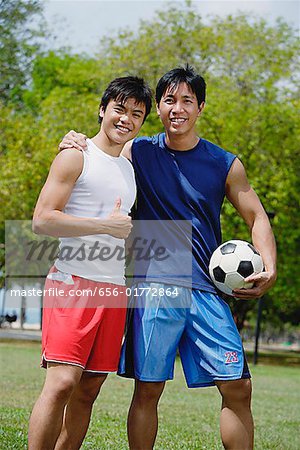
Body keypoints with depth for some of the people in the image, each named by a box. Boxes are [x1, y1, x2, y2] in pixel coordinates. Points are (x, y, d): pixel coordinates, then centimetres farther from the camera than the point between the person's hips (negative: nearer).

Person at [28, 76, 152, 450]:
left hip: (114, 290, 7)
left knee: (88, 391, 5)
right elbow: (42, 220, -10)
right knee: (62, 382, -18)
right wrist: (106, 226, -12)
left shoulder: (130, 170, 21)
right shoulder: (76, 157, 0)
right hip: (73, 283, -7)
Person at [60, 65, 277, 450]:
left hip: (207, 292, 1)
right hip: (154, 288, -1)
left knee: (238, 387, -3)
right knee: (147, 390, 0)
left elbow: (257, 218, 11)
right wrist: (75, 145, -6)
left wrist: (269, 268, -5)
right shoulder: (137, 153, 5)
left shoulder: (225, 165, 6)